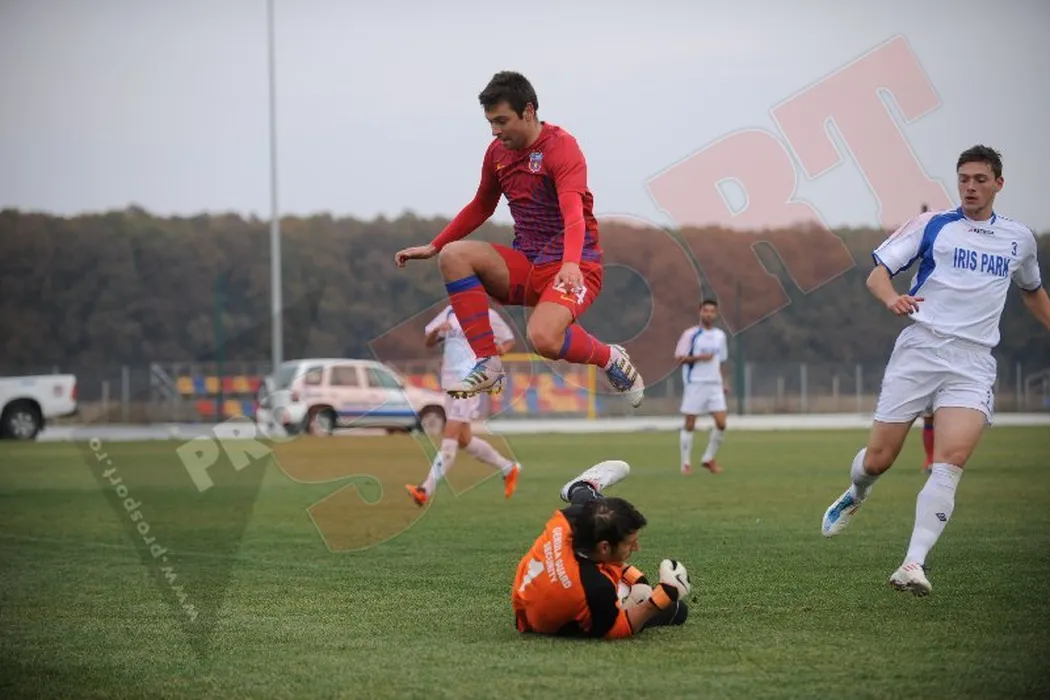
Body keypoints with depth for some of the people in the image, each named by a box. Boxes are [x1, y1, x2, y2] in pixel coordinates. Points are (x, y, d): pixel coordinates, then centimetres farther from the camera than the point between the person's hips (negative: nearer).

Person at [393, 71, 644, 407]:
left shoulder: (562, 147, -14)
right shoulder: (498, 151, 8)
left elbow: (574, 213, -29)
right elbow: (481, 208, 24)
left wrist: (571, 264, -46)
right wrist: (432, 247, 19)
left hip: (572, 268, -7)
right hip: (526, 265, 7)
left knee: (544, 338, -35)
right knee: (454, 255, -18)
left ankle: (611, 359, 0)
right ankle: (488, 365, -17)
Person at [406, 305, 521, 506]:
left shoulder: (486, 315, -1)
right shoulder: (449, 313, 13)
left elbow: (509, 338, 10)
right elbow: (428, 342, 14)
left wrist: (502, 349, -13)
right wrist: (436, 330, -8)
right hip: (450, 379, 8)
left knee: (450, 435, -16)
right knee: (464, 439, 14)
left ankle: (426, 490, -23)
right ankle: (508, 468, 32)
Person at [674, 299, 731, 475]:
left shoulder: (720, 335, 12)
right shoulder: (691, 334, -5)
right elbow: (680, 358, -7)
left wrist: (725, 381, 14)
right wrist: (699, 357, -19)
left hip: (715, 385, 4)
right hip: (695, 383, -4)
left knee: (721, 423, -6)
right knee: (689, 424, 0)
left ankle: (709, 459, 9)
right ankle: (686, 463, 8)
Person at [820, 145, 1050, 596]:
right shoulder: (932, 226, 5)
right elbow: (877, 272, 0)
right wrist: (891, 297, -21)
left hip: (973, 363, 1)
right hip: (919, 350, -1)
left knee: (950, 461, -20)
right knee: (878, 458, 0)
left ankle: (914, 565, -23)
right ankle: (855, 496, 37)